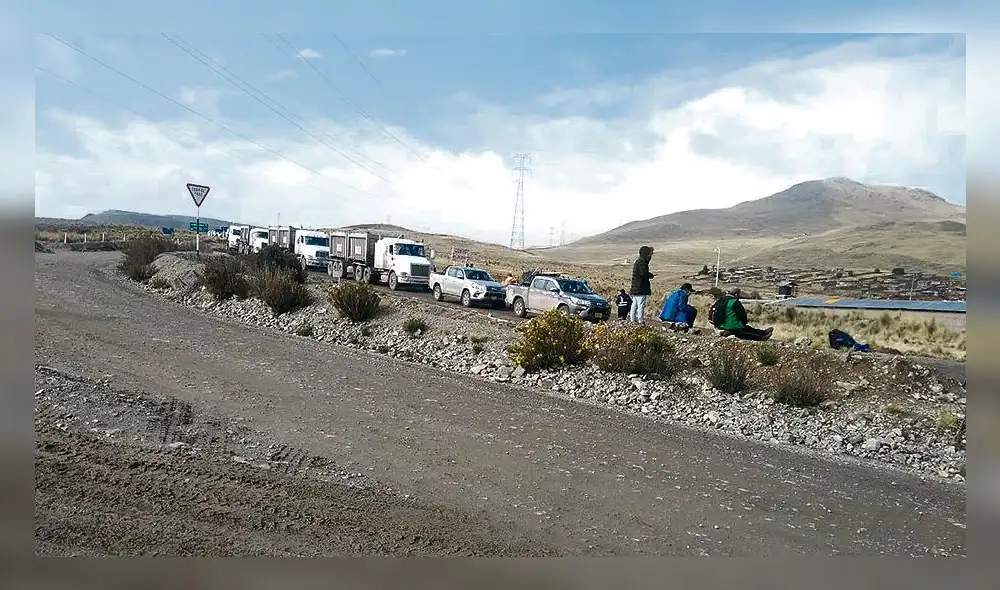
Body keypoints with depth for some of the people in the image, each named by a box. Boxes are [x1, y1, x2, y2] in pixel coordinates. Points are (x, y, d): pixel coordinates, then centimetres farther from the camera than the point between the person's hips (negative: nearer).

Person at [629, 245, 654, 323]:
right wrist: (651, 275, -5)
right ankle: (640, 320, -11)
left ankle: (632, 320, 16)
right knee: (641, 305, -10)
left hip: (635, 288, 10)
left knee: (635, 304, 12)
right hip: (640, 288, -10)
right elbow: (643, 273, -23)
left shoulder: (638, 261, 17)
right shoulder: (642, 261, -13)